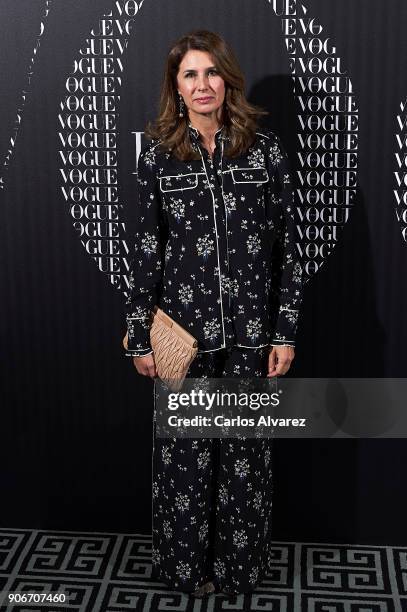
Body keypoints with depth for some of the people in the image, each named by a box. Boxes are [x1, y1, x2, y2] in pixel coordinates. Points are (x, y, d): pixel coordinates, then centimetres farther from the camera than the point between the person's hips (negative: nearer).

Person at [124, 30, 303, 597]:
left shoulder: (266, 149, 1)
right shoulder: (157, 155, 2)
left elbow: (287, 243, 2)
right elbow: (146, 248, 3)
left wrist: (286, 330, -2)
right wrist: (139, 336, 1)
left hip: (250, 329, 0)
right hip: (183, 327, 0)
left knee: (245, 450, 9)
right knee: (184, 452, 8)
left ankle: (238, 564, 30)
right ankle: (188, 566, 30)